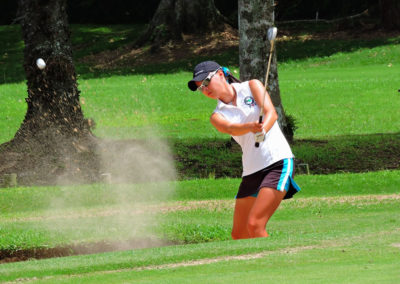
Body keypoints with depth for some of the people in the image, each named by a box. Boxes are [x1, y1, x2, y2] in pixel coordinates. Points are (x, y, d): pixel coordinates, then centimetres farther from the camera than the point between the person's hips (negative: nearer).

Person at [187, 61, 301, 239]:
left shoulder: (251, 87, 5)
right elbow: (231, 129, -14)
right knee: (238, 235, 7)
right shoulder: (217, 116, 8)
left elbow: (271, 112, -11)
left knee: (254, 225, -20)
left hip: (279, 163, -5)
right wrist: (251, 127, -38)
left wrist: (263, 130, -34)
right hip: (251, 173, 5)